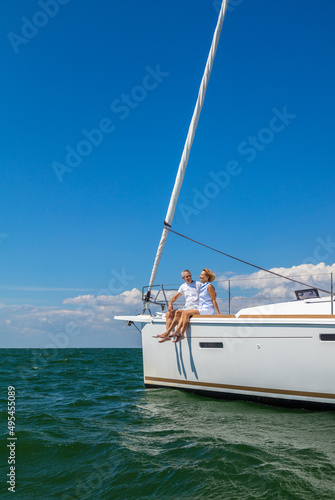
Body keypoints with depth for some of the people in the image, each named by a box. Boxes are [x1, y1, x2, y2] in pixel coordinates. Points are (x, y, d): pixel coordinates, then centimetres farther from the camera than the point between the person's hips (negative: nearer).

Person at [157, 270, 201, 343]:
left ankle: (167, 333, -30)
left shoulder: (198, 284, 5)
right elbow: (175, 297, 16)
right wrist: (170, 303, -3)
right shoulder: (183, 286, 20)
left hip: (195, 307, -6)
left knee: (178, 312, -31)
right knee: (169, 313, -14)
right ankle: (167, 336, -27)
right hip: (186, 307, 6)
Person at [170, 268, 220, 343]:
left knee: (187, 313, -21)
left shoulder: (209, 286, -7)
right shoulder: (202, 286, 18)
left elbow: (214, 300, -9)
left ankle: (182, 334, -18)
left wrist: (218, 313, -11)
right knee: (183, 313, -11)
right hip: (201, 308, 8)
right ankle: (176, 331, -23)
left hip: (207, 309, -8)